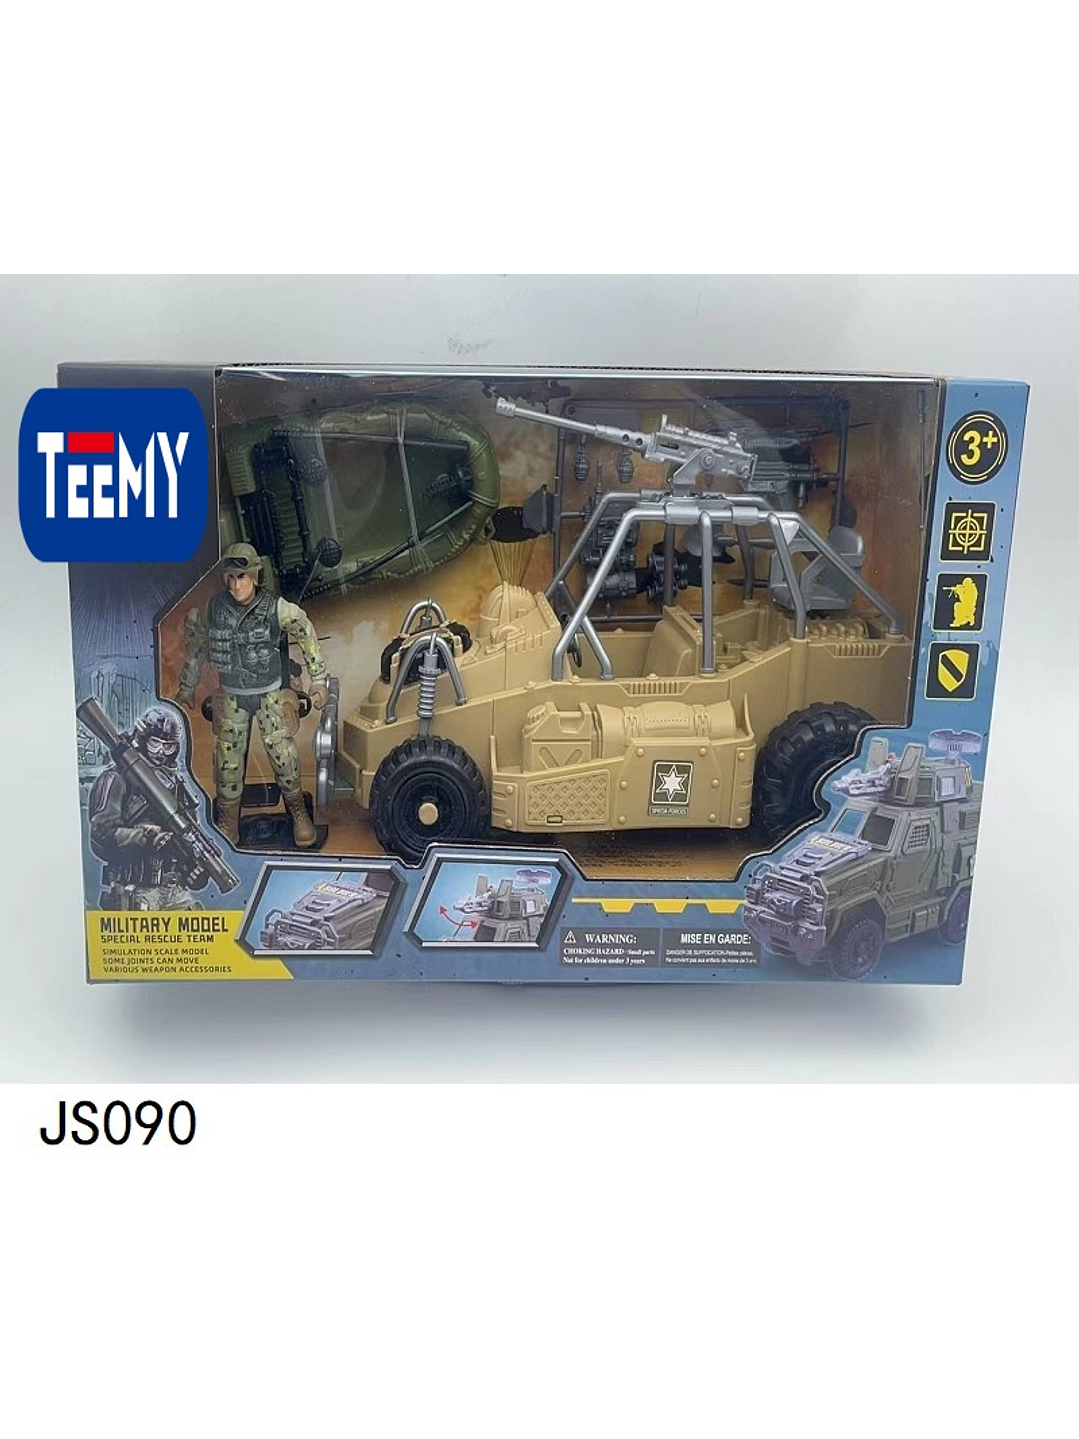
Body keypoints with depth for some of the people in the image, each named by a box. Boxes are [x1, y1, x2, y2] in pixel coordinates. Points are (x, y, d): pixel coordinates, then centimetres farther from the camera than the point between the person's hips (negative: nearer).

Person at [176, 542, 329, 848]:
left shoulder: (276, 608, -16)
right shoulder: (214, 608, -8)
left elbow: (306, 634, -1)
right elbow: (196, 647, 7)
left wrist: (318, 679, 1)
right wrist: (187, 688, 15)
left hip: (271, 694, -2)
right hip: (232, 696, 2)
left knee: (283, 754, -8)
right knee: (228, 760, 2)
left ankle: (298, 812, 14)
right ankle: (228, 827, 17)